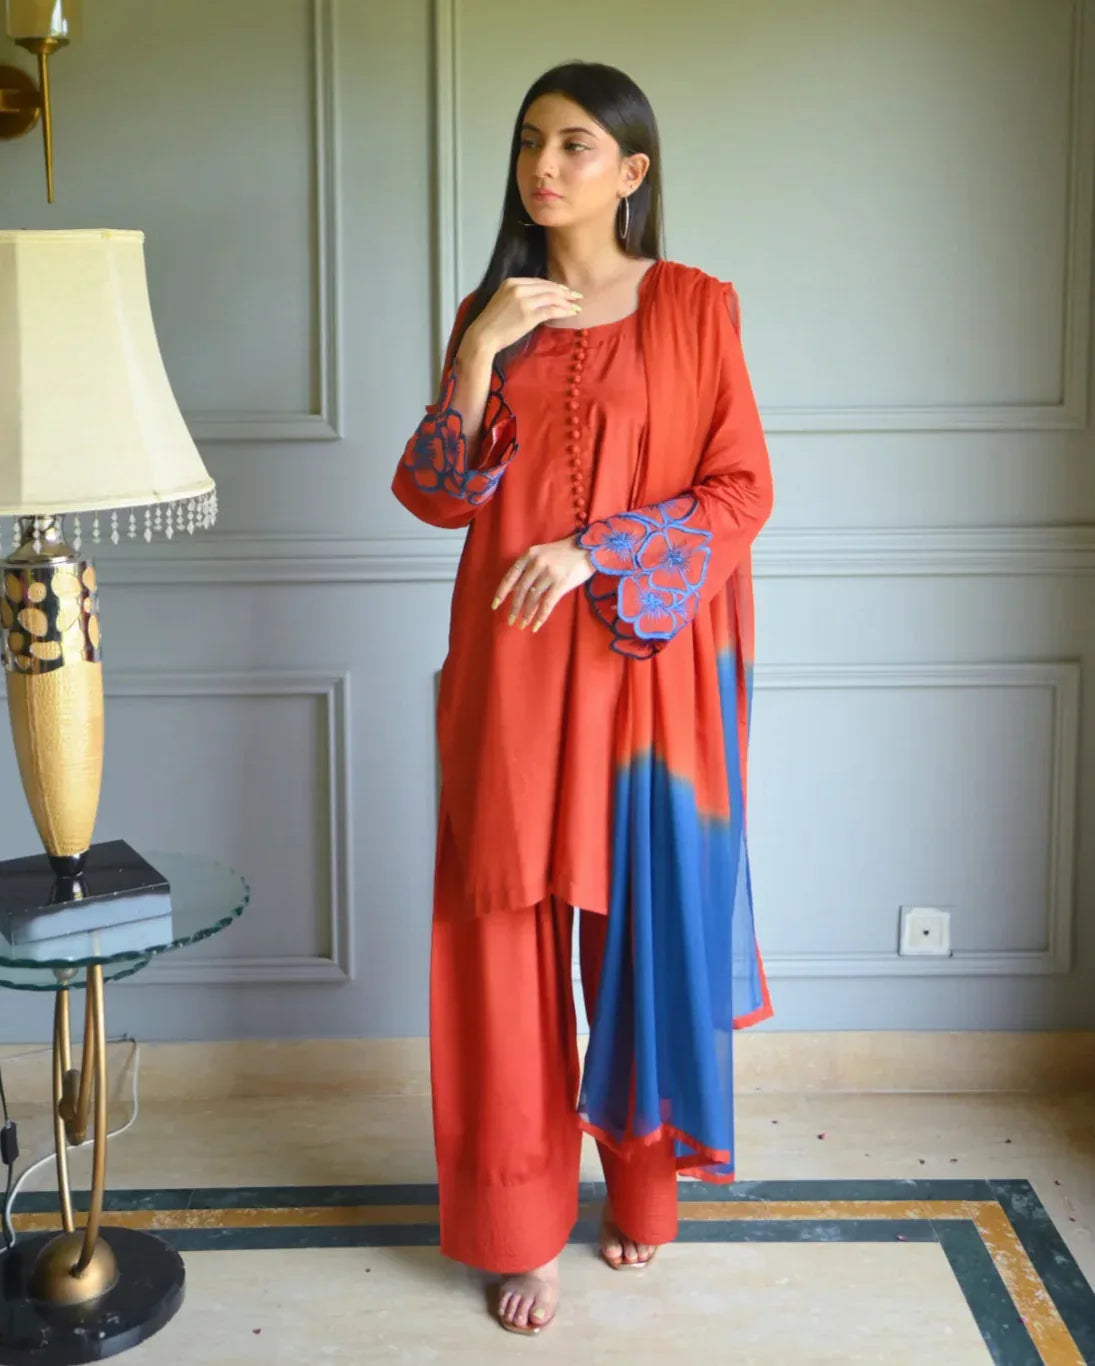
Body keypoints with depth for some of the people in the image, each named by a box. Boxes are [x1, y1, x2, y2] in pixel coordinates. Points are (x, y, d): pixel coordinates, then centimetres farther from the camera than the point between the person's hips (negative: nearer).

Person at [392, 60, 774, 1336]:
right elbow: (434, 496, 2)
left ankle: (644, 1187, 28)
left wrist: (595, 552, -16)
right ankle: (522, 1228, 16)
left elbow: (740, 491, -5)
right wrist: (481, 351, -11)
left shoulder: (694, 307, 0)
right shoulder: (490, 313, 10)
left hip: (646, 665, -2)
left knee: (646, 927, 7)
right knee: (508, 939, 3)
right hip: (512, 669, 3)